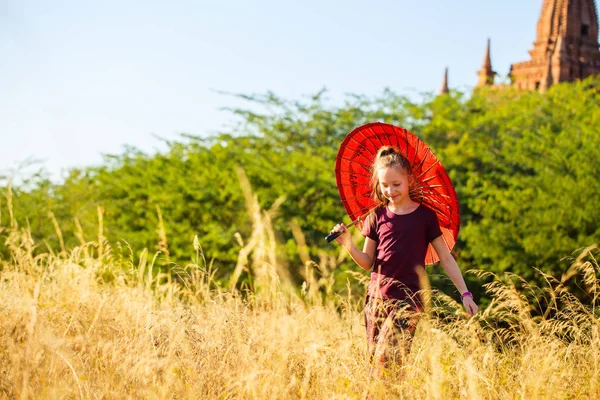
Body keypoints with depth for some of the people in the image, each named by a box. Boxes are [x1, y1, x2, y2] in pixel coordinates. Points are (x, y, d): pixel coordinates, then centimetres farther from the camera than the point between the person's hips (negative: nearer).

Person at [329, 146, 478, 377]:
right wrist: (349, 245, -7)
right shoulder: (377, 216, 8)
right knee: (374, 359, 3)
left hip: (408, 299, -4)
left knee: (386, 360, -17)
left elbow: (445, 258, 4)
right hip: (376, 297, 4)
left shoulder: (424, 215, 0)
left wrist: (465, 293, -1)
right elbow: (367, 262, 11)